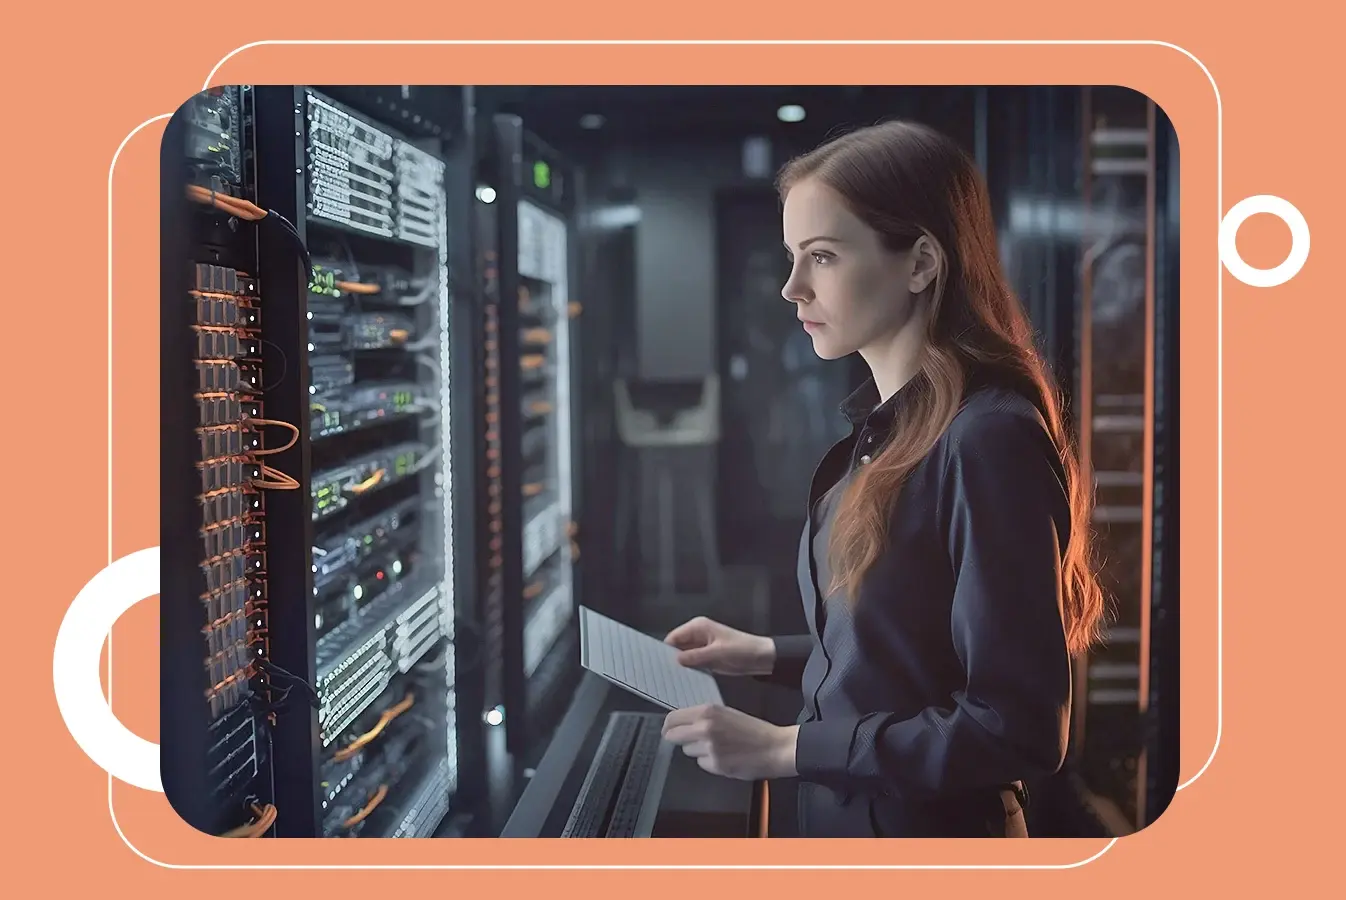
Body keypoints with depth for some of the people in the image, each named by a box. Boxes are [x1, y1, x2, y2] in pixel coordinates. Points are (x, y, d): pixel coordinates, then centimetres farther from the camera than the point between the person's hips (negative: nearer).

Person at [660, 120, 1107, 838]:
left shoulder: (988, 441, -22)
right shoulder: (883, 427, 3)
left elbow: (1021, 728, -24)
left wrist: (785, 748, -22)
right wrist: (768, 656, 4)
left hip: (933, 826, -8)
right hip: (839, 815, 8)